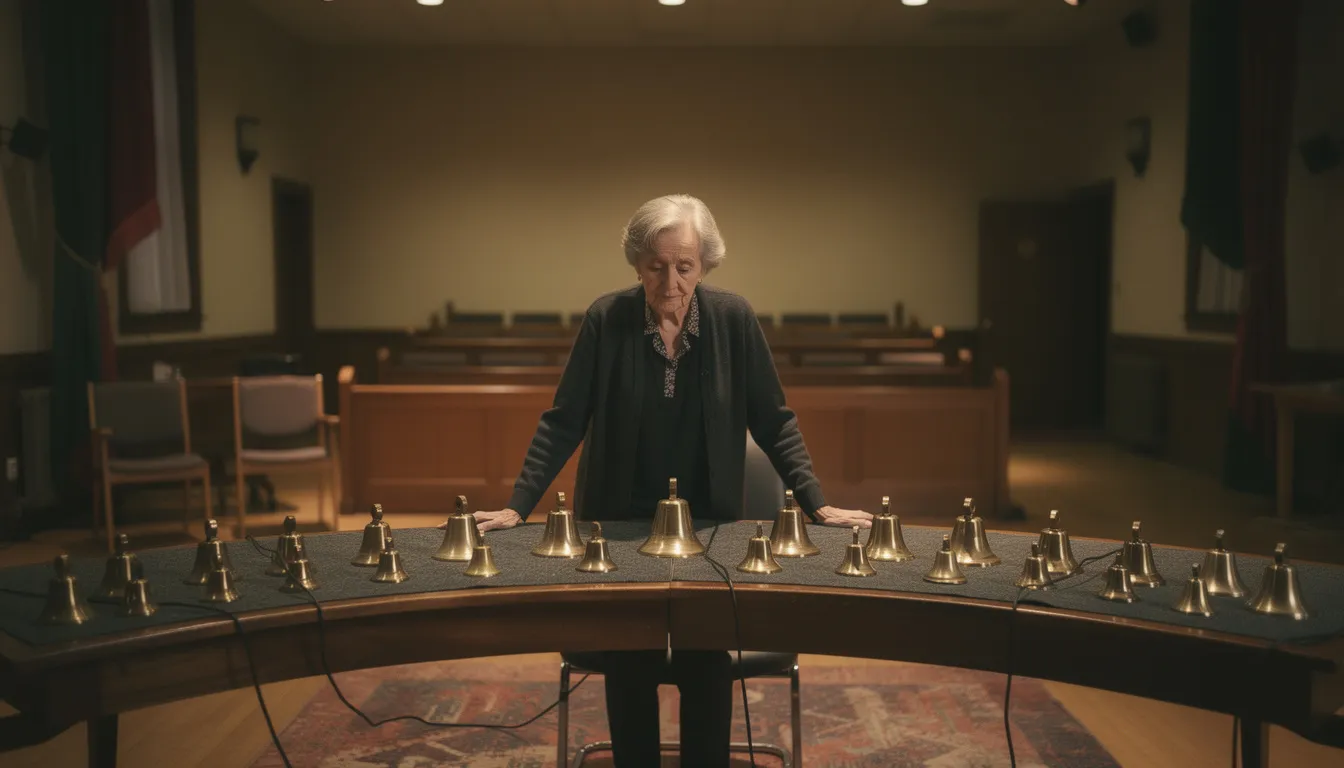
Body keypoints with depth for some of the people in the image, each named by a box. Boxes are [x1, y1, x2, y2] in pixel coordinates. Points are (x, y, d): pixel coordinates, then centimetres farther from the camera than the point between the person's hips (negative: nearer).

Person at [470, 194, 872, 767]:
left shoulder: (734, 319, -8)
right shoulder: (606, 318, -10)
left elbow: (773, 422, -2)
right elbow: (564, 423, -6)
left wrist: (817, 505, -8)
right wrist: (517, 506, -13)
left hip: (709, 526, 0)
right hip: (620, 525, 0)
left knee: (706, 669, -4)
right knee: (629, 668, 3)